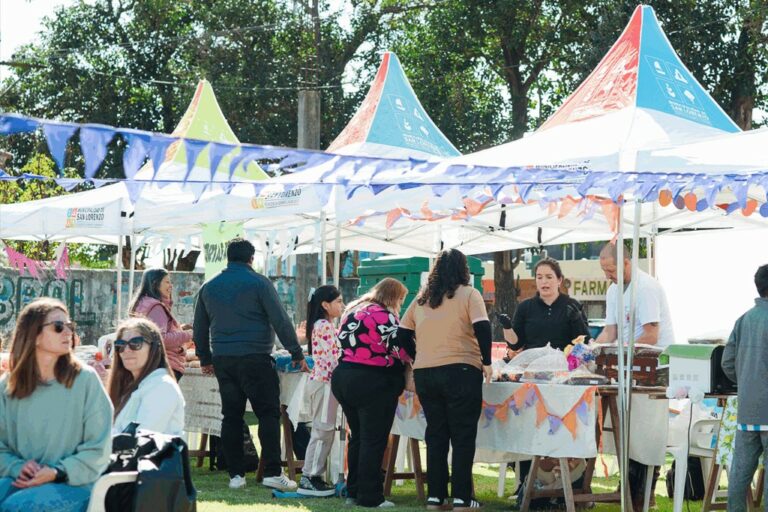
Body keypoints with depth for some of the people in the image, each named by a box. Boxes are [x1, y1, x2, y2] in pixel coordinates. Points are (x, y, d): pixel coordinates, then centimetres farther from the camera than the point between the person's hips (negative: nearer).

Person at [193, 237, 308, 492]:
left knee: (231, 416, 9)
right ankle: (272, 472, -10)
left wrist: (205, 359, 30)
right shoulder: (259, 283, -3)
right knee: (268, 413, -2)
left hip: (222, 360, 5)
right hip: (254, 357, -5)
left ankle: (235, 474, 8)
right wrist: (297, 354, -1)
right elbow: (280, 321, -7)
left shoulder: (209, 287, 13)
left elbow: (200, 327, 20)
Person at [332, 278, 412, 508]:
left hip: (343, 377, 9)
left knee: (357, 437, 17)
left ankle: (354, 491, 21)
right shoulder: (384, 316, -13)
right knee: (373, 441, -3)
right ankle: (369, 496, -1)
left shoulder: (352, 312, 14)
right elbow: (401, 349, -16)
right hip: (372, 383, -9)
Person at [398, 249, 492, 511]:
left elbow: (402, 336, 13)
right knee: (463, 436, 1)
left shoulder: (421, 298, 13)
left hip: (424, 374, 5)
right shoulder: (468, 294, -1)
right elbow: (482, 329, -13)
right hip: (460, 371, -4)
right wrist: (486, 362, -3)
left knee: (435, 435, 11)